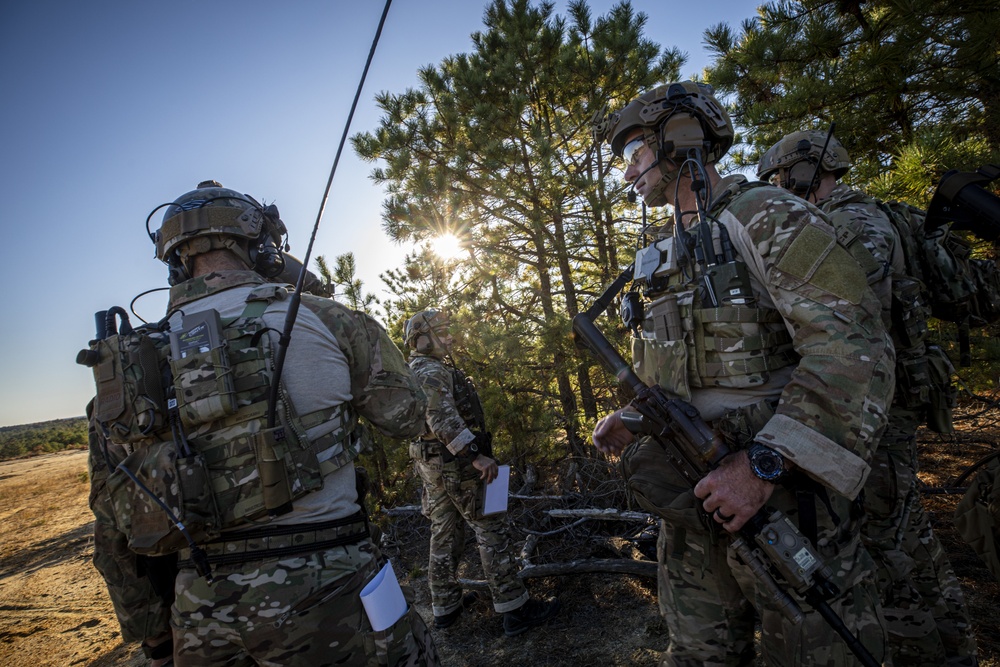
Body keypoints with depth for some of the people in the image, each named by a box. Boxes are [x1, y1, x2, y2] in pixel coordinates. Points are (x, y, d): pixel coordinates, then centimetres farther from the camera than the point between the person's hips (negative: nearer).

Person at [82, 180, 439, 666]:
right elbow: (408, 415, 3)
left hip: (200, 613, 5)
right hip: (318, 588, -4)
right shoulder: (321, 319, -9)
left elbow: (115, 528, 10)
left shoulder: (129, 360, 5)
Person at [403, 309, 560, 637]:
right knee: (491, 530, -3)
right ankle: (515, 609, 4)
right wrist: (475, 454, -32)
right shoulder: (433, 371, -16)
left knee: (444, 534, 16)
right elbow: (441, 417, -29)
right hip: (456, 463, -10)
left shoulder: (413, 373, 17)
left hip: (431, 465, 10)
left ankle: (445, 606, 27)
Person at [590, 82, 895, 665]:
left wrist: (764, 463, -27)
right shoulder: (667, 257, 15)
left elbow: (854, 347, -20)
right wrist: (631, 420, 6)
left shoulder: (765, 215, -9)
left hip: (781, 493, -7)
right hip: (693, 502, 7)